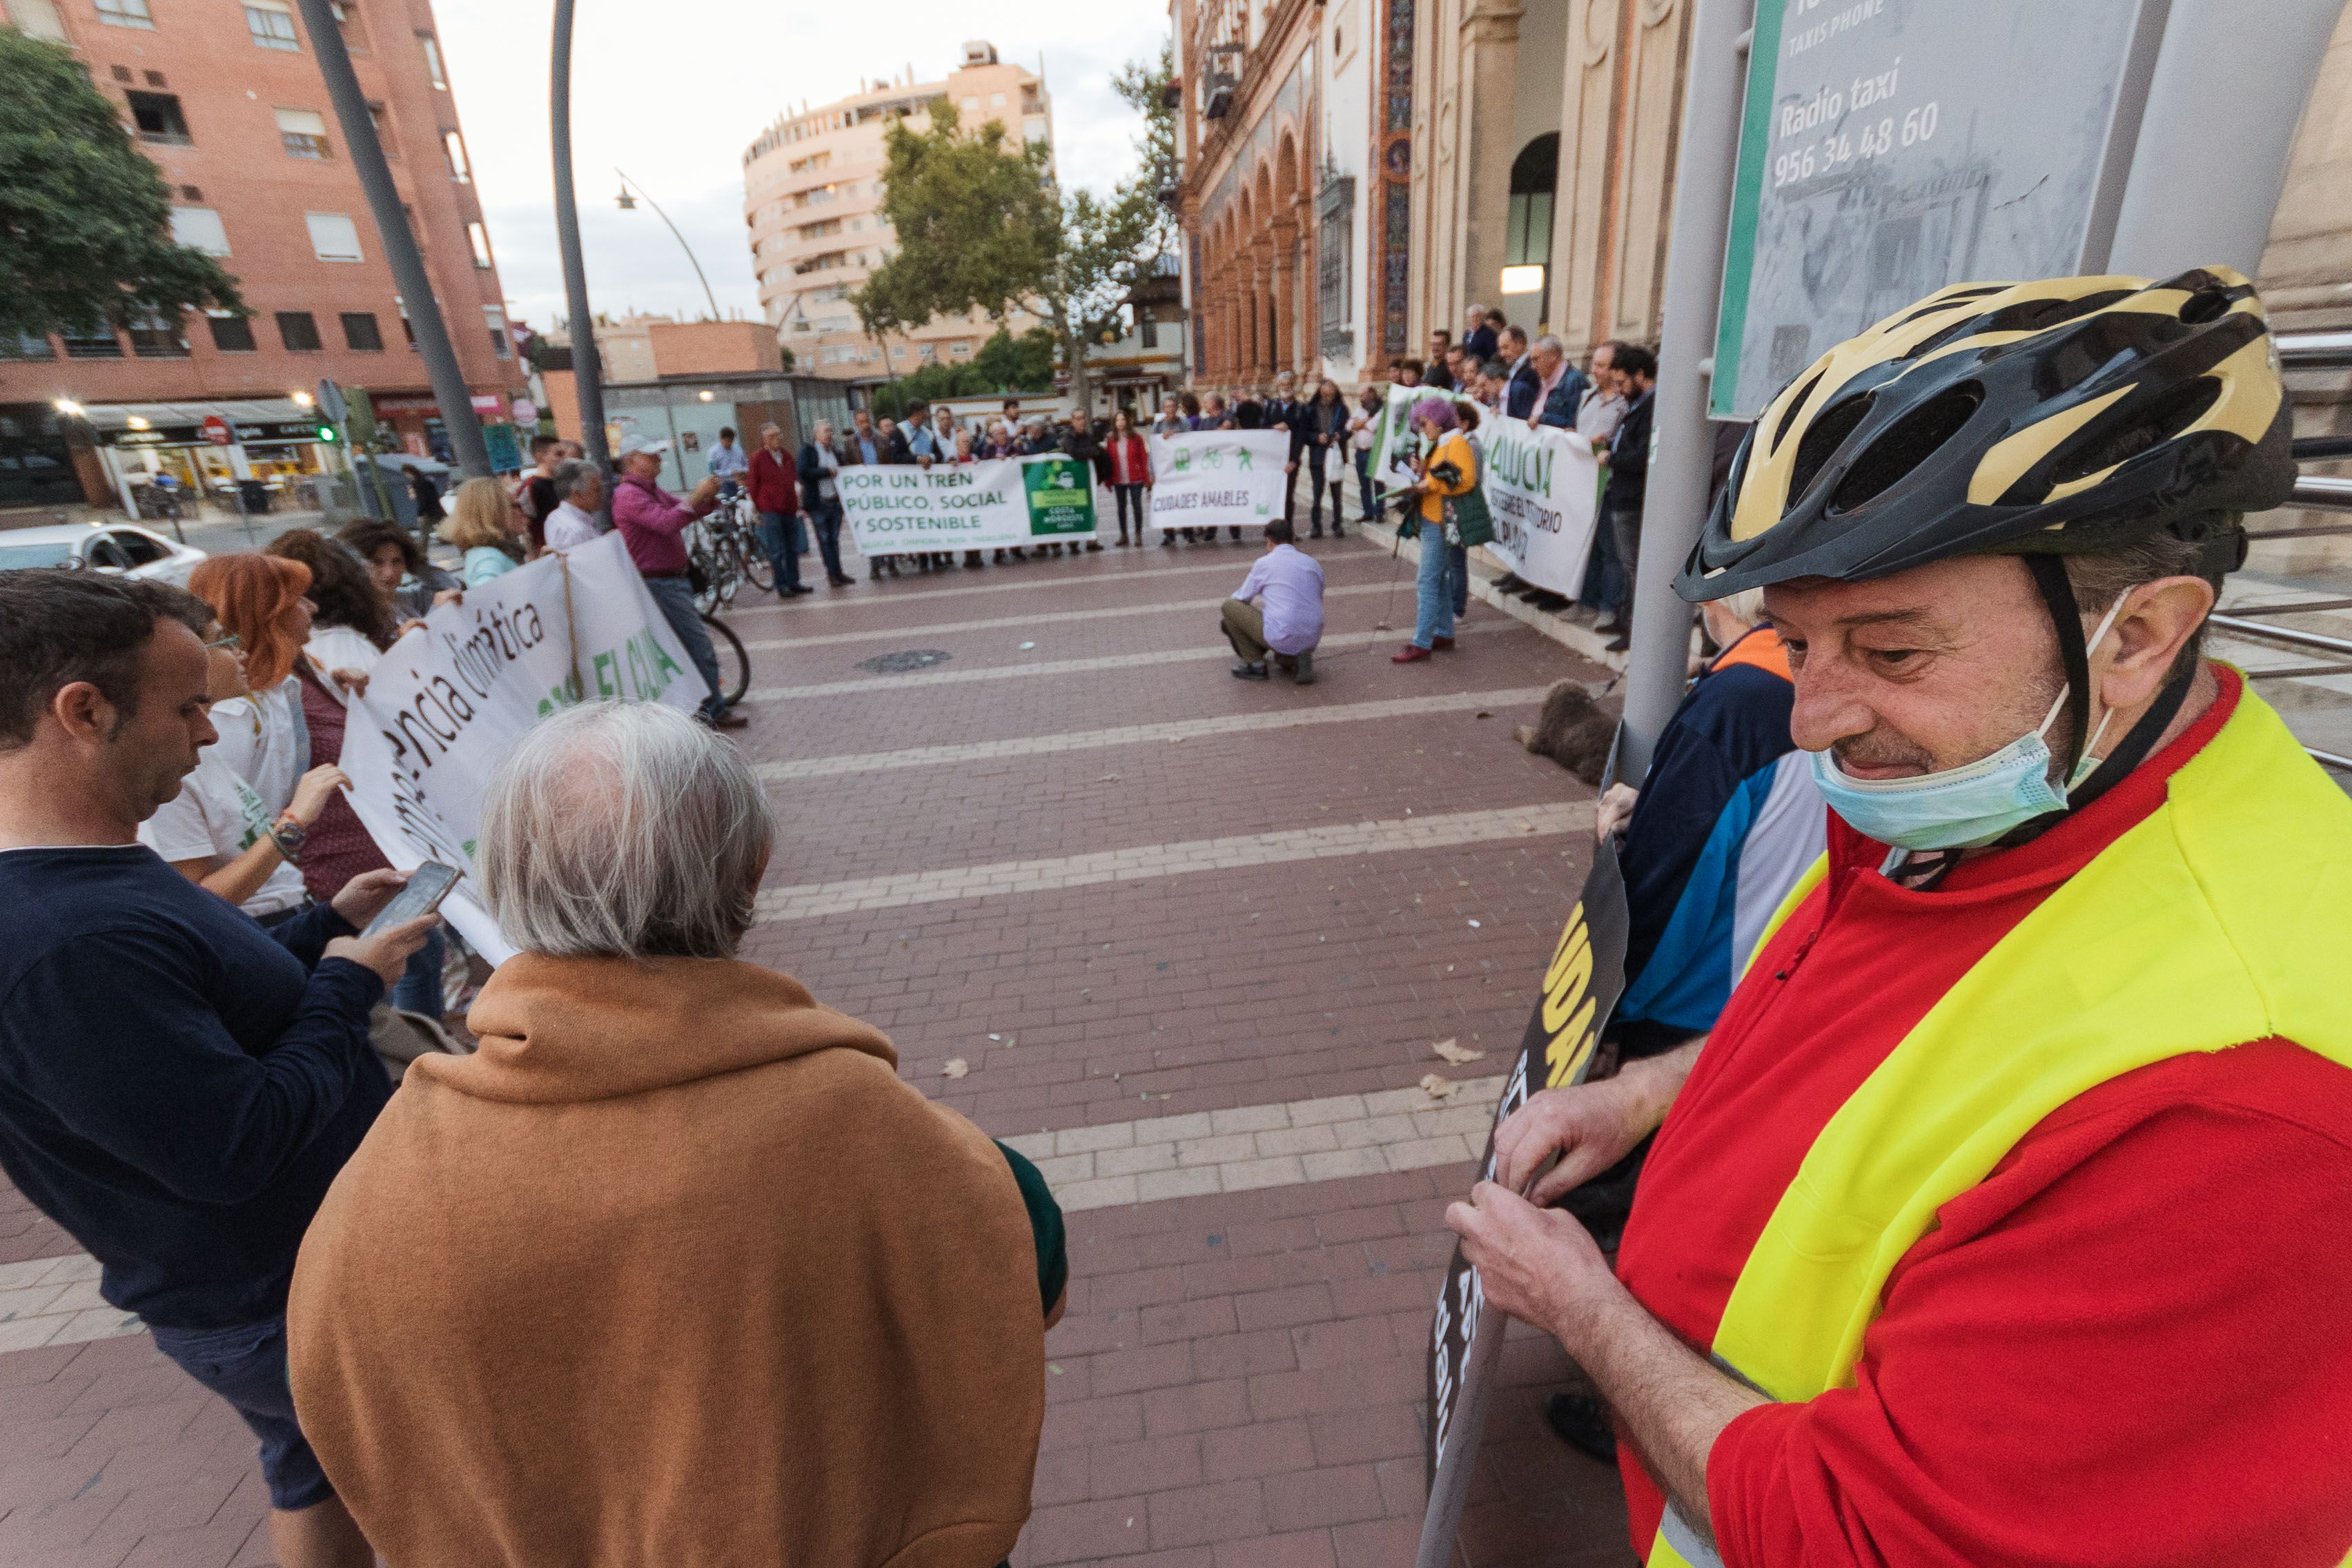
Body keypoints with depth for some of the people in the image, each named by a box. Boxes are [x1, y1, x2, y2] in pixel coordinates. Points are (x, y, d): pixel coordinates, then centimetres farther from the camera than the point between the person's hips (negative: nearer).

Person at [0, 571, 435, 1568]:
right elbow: (237, 1148, -32)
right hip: (289, 1314, -10)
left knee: (319, 1475, 30)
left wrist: (330, 924, 2)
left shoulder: (81, 875, -2)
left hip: (289, 1271, 10)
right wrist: (349, 983, -20)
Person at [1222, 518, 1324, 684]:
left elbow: (1242, 598, 12)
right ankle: (1293, 661, 9)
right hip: (1313, 638, 6)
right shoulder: (1314, 563, 13)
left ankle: (1255, 664, 10)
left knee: (1230, 606, 10)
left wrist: (1226, 614, 34)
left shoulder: (1264, 563, 0)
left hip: (1282, 638, -6)